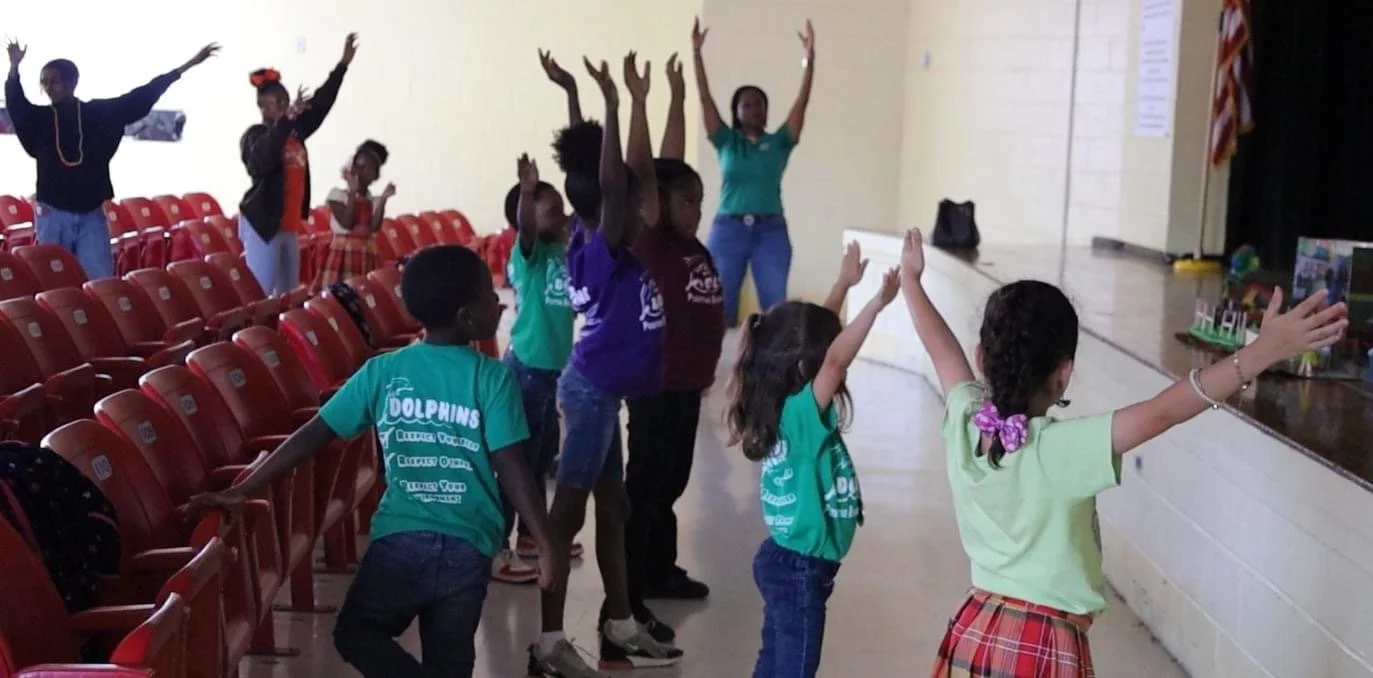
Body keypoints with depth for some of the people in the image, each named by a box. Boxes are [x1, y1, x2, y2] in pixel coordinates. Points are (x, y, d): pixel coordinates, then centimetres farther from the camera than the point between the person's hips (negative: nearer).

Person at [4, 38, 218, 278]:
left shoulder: (100, 112, 5)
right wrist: (14, 69, -29)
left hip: (92, 215, 0)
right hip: (53, 215, 0)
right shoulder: (40, 119, 5)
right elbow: (16, 106, -12)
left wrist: (186, 66, 0)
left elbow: (142, 97, 3)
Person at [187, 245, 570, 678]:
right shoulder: (493, 378, -8)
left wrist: (242, 491, 5)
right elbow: (512, 470, -13)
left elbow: (312, 437, 0)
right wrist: (549, 546, -10)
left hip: (398, 540, 0)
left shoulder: (382, 372, 0)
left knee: (356, 634, 23)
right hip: (466, 549, 0)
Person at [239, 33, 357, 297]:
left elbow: (321, 103, 16)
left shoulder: (296, 131, 10)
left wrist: (343, 65, 15)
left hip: (289, 225, 8)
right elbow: (263, 161, -30)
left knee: (289, 293, 12)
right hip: (261, 224, -8)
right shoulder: (255, 135, -8)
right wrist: (287, 117, -35)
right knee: (261, 292, -11)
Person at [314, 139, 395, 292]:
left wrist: (383, 199, -13)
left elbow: (374, 228, -8)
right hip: (342, 254, -4)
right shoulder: (337, 194, -2)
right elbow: (346, 224, -15)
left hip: (366, 258, 4)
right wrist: (352, 192, -18)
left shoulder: (375, 201, 9)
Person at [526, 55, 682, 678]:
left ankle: (619, 627, 26)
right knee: (568, 512, -6)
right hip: (592, 391, -10)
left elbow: (625, 181, 15)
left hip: (600, 389, 10)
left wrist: (636, 102, 12)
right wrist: (612, 105, -33)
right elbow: (611, 184, -33)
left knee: (612, 508, 16)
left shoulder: (591, 243, 6)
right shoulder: (601, 251, -18)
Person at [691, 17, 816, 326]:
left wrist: (809, 56, -10)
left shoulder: (778, 143, 7)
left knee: (776, 305, -1)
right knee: (720, 304, 3)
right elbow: (705, 98, 0)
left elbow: (801, 101, -1)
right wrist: (697, 52, -7)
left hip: (771, 231, 0)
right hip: (728, 229, 0)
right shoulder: (727, 142, 6)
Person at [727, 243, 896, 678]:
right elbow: (835, 359, -39)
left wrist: (844, 284, 19)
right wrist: (877, 301, -42)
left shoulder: (788, 406, 2)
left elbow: (817, 332, 14)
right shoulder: (802, 413, -22)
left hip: (787, 560, 9)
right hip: (800, 568, -9)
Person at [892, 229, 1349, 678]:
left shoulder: (964, 422, -5)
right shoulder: (1061, 449, -23)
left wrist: (910, 278, 31)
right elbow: (1161, 414, -32)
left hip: (975, 633, 6)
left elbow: (941, 347, 13)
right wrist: (1263, 352, -38)